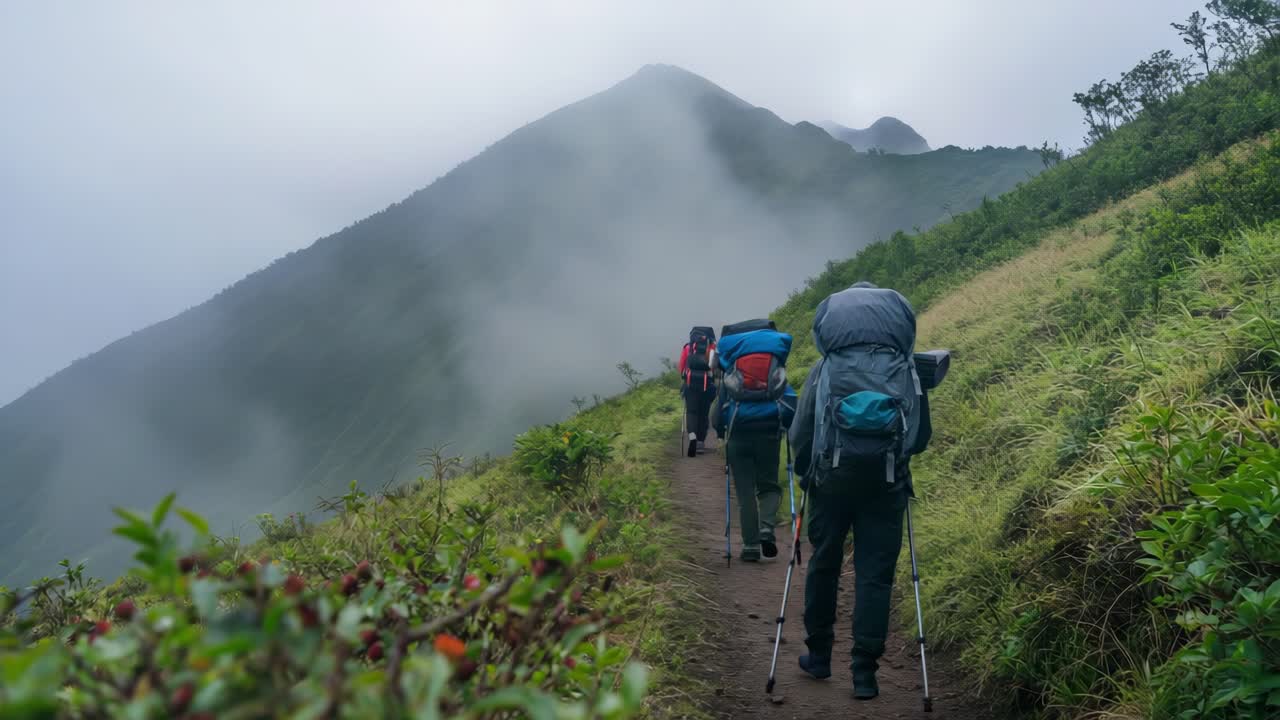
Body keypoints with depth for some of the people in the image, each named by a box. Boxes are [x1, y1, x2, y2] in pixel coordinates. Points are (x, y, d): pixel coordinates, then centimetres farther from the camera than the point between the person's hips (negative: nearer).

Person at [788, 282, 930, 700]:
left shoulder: (824, 371, 2)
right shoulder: (906, 372, 6)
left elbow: (799, 434, 1)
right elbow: (922, 435, 12)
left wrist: (807, 472, 19)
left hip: (832, 477, 0)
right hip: (887, 481, 0)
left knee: (823, 565, 15)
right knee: (875, 574, 5)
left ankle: (819, 655, 26)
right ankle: (865, 671, 4)